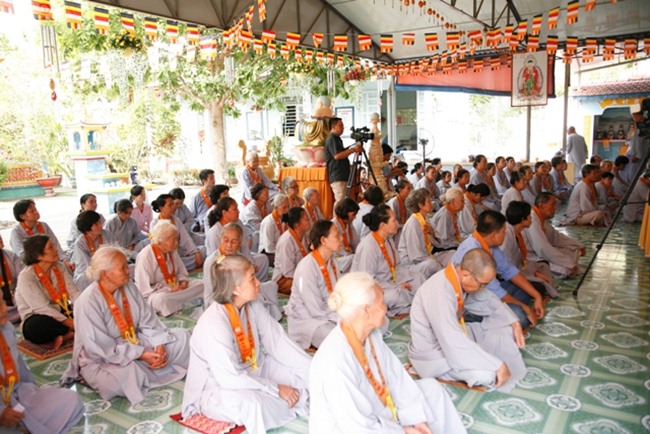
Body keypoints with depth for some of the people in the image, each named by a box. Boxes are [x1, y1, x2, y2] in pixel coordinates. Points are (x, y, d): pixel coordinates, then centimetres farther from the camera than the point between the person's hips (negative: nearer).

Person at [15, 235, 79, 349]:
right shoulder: (26, 277, -17)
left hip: (60, 313, 6)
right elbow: (43, 309, -25)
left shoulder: (59, 267, 1)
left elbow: (74, 293, -8)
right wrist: (74, 325, -32)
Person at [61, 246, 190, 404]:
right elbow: (103, 348, -25)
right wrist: (141, 355, -27)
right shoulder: (88, 302, -25)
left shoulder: (128, 287, -6)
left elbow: (148, 321, -6)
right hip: (101, 360, -5)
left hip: (135, 342, 6)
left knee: (182, 336, 0)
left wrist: (159, 345, -22)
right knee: (128, 373, -37)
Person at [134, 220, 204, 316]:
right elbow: (145, 289, -21)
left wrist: (183, 281, -6)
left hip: (175, 288, 8)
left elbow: (181, 272, 16)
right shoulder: (145, 256, -20)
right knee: (161, 299, -41)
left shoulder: (172, 251, 3)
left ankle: (174, 304, -20)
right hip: (153, 294, -8)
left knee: (200, 285, -9)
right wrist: (169, 289, -24)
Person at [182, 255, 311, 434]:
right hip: (216, 389, -7)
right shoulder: (214, 323, -30)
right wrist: (276, 389, -25)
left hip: (252, 371, 7)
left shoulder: (253, 307, -8)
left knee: (306, 375, -6)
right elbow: (230, 378, -30)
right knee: (253, 403, -36)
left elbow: (279, 343, -10)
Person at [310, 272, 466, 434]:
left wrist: (416, 417, -6)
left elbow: (395, 375, -1)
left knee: (431, 387, 12)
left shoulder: (371, 333, -11)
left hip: (376, 412, 8)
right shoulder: (335, 361, -36)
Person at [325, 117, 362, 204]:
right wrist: (353, 149, -15)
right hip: (337, 177, -10)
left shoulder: (337, 138, 21)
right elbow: (337, 155, -19)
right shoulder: (331, 139, -10)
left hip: (342, 175, 10)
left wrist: (354, 148, 13)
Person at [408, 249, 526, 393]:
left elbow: (488, 300, 10)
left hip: (454, 335, 9)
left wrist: (514, 323, -2)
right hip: (434, 352, -8)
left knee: (504, 330, 0)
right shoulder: (439, 292, -35)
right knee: (486, 374, -27)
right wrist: (497, 364, -29)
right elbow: (454, 345, -37)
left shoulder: (460, 277, -10)